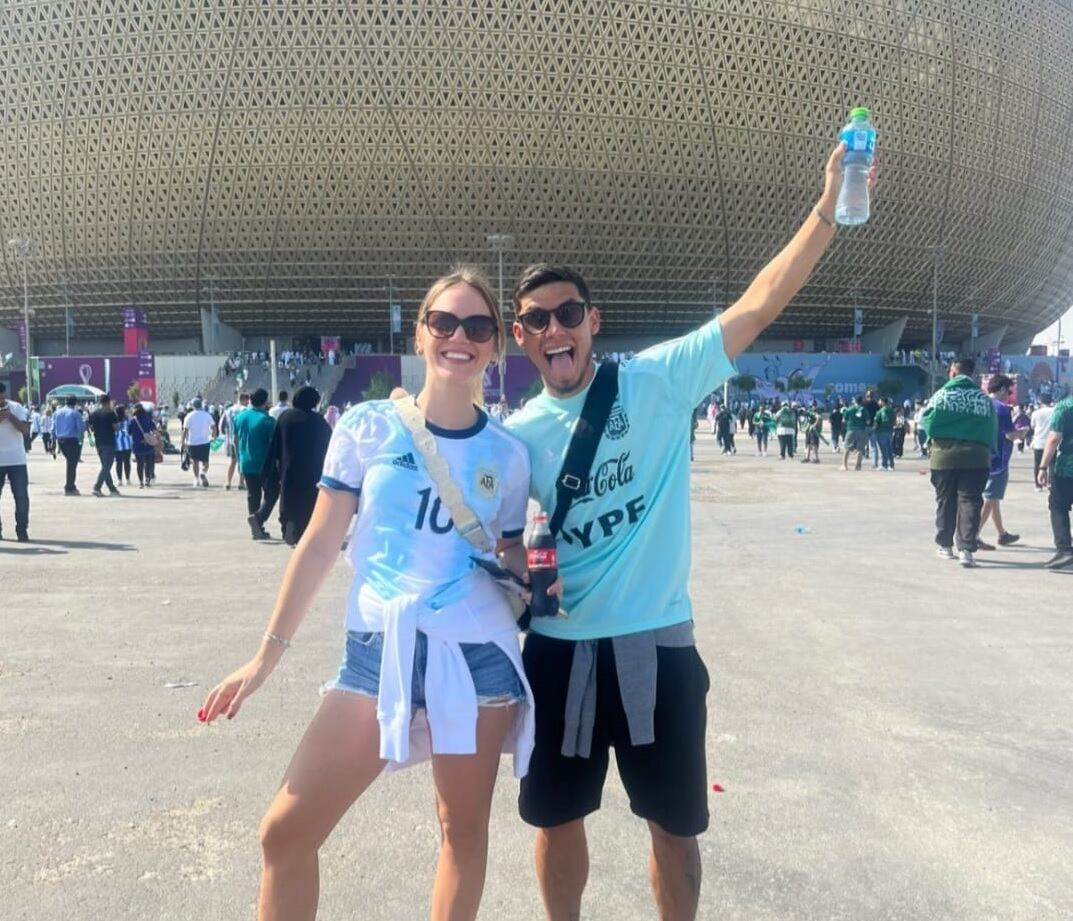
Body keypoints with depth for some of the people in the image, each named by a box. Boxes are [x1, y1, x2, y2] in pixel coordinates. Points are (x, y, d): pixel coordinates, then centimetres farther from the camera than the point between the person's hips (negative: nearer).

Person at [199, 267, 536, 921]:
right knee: (286, 831, 1)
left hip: (477, 654, 1)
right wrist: (267, 656, 3)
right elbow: (320, 546, 2)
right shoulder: (368, 427, -1)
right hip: (376, 652, 0)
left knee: (464, 827, 13)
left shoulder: (507, 454, 2)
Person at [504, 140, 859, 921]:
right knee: (557, 818, 18)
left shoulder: (656, 381, -7)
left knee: (675, 825, 14)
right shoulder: (518, 435, 3)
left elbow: (759, 305, -14)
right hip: (559, 650, 3)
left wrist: (829, 207, -22)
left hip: (655, 644, -2)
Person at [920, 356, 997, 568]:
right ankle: (966, 549, -6)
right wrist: (985, 449, 11)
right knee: (970, 502, 2)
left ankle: (945, 545, 22)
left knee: (945, 501, 13)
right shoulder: (984, 398, 2)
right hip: (976, 457, 0)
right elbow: (992, 431, 1)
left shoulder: (942, 393, -2)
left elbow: (926, 421, -4)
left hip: (944, 455, 0)